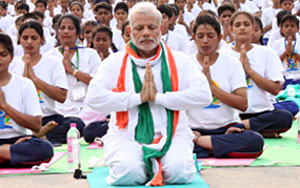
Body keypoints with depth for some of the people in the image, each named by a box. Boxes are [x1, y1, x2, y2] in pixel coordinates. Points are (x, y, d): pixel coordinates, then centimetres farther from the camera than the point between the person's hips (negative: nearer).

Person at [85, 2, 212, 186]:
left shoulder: (179, 61, 10)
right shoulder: (115, 62, 9)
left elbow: (204, 95, -4)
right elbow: (93, 98, -5)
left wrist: (159, 97, -10)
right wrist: (137, 98, -9)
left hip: (172, 134, 1)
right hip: (126, 135, -1)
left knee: (180, 172, -28)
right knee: (127, 173, -30)